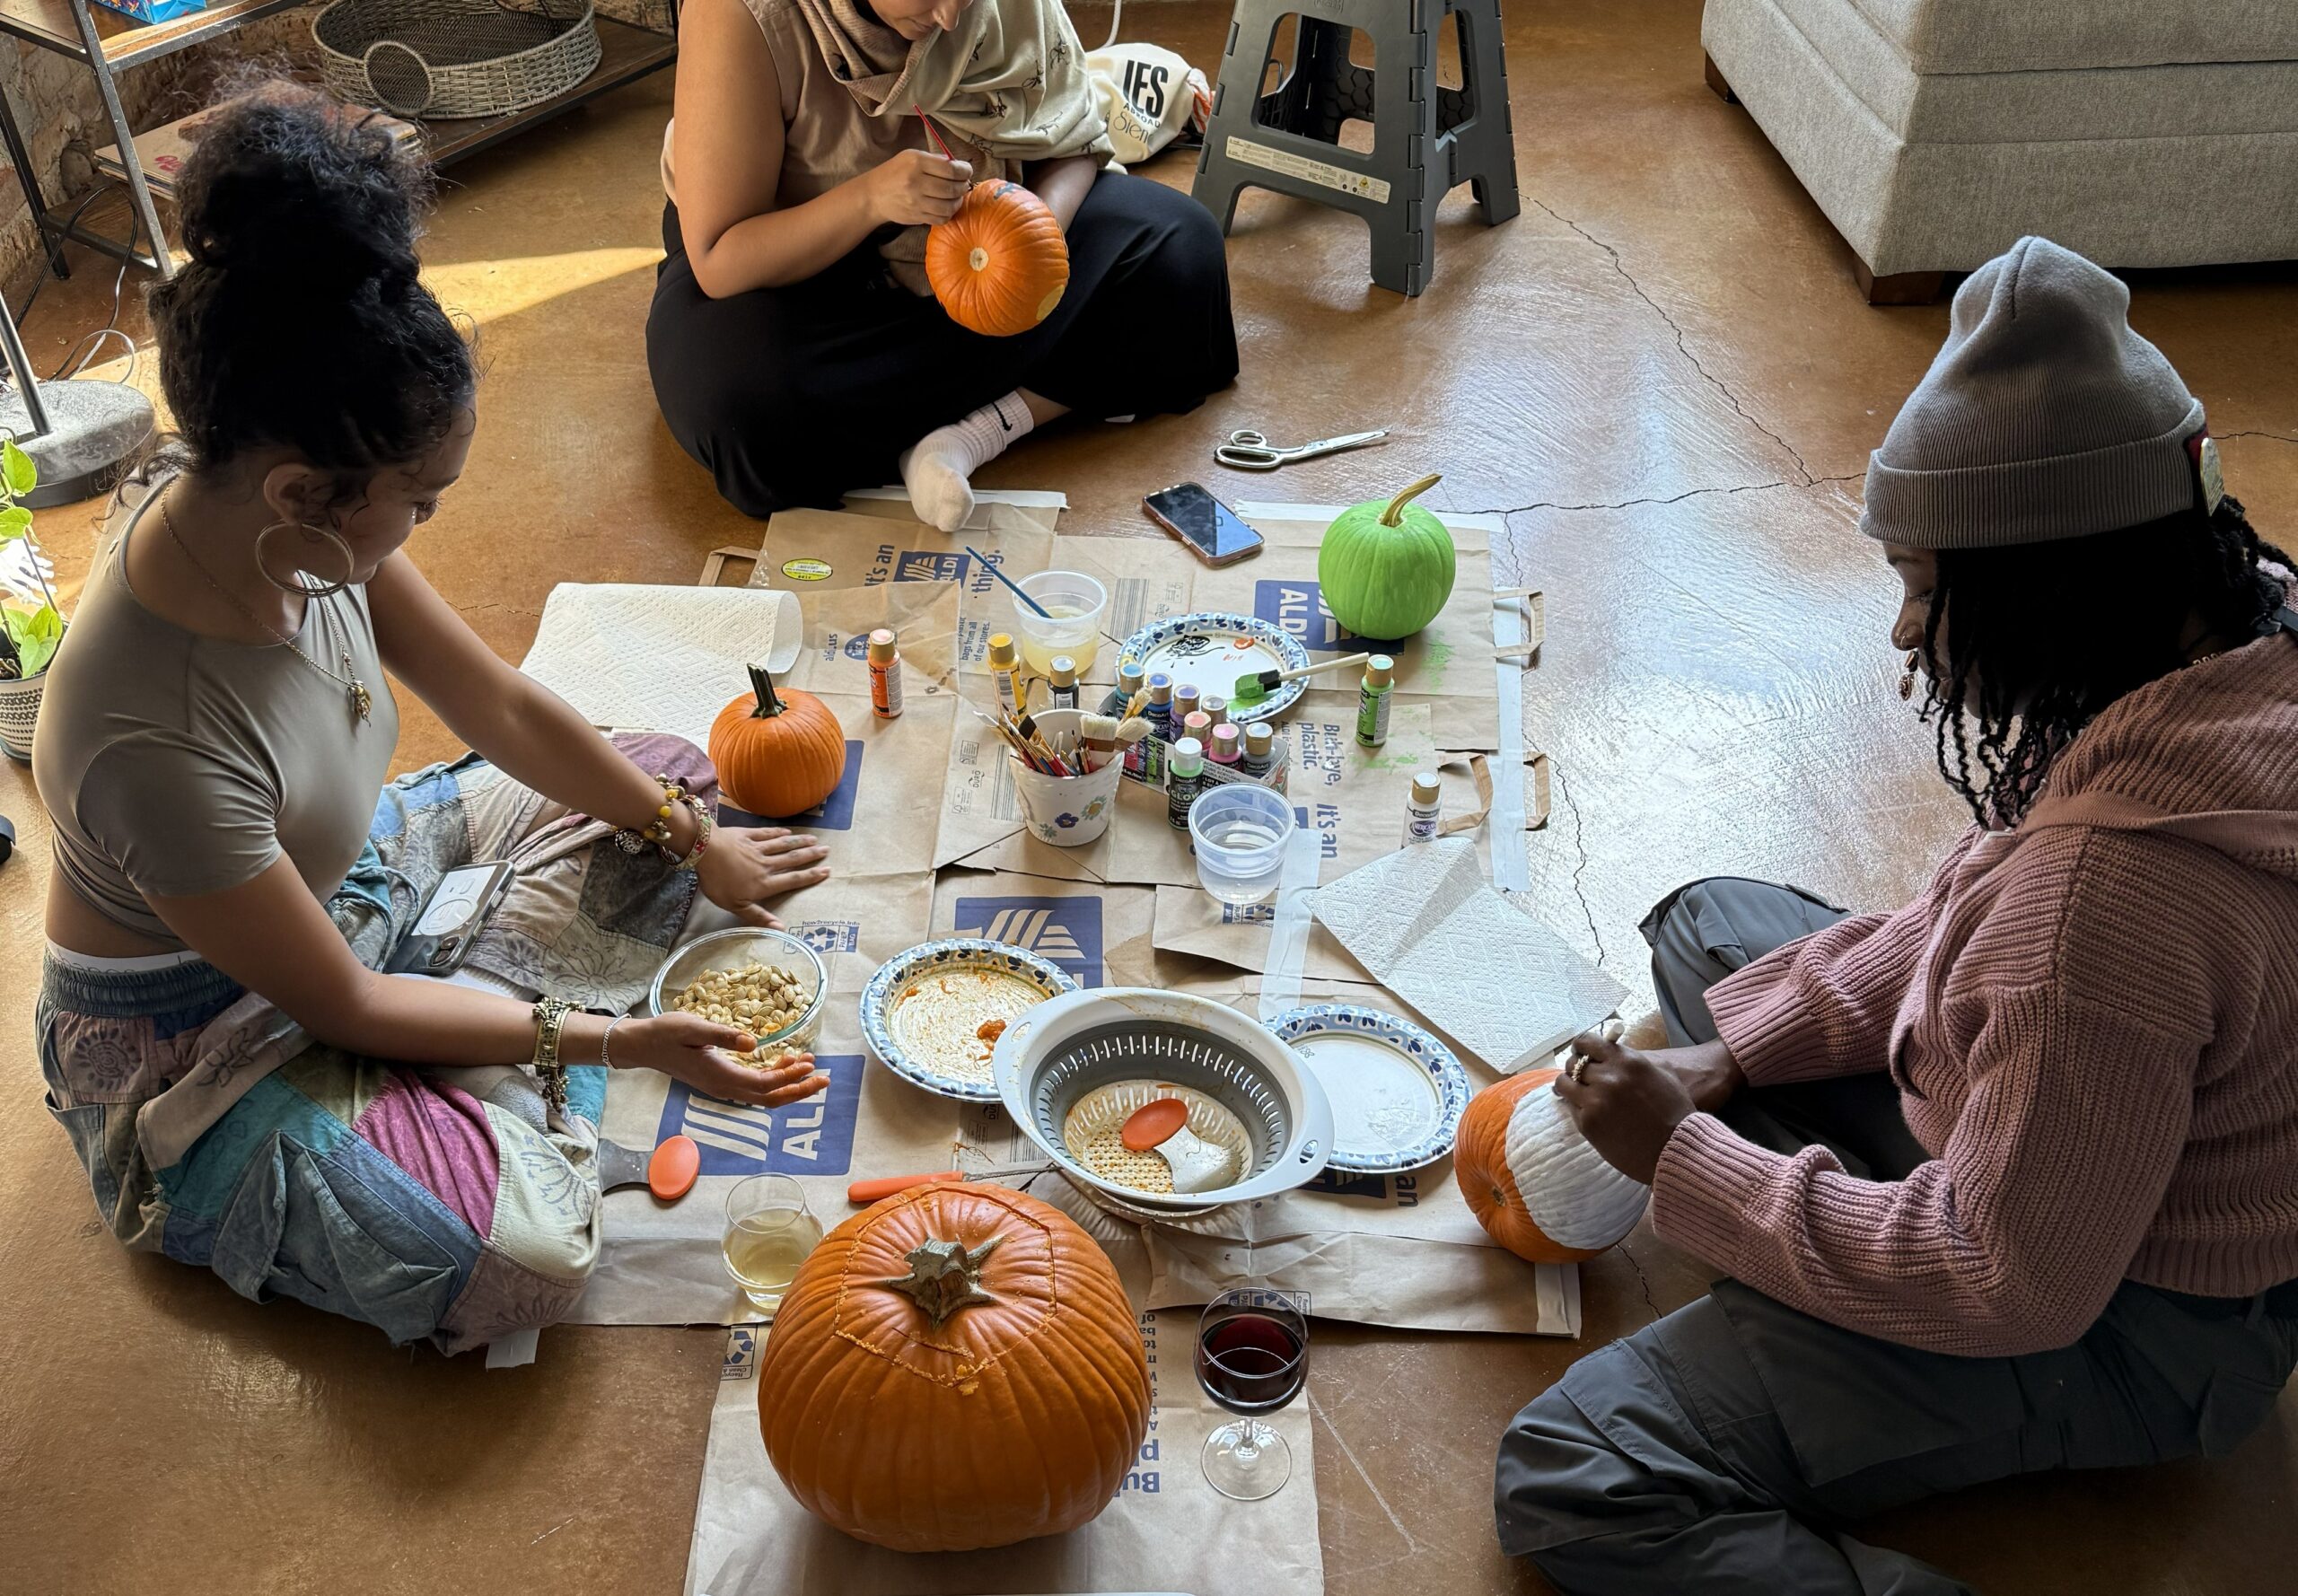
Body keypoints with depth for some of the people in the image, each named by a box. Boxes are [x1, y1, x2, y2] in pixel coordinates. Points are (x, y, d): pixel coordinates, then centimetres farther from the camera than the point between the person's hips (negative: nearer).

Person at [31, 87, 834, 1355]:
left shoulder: (274, 516, -18)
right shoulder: (156, 742, -40)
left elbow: (505, 710, -3)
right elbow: (342, 1006, -25)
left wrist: (696, 843, 5)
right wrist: (621, 1040, -21)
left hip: (345, 874, 8)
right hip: (200, 1040, -7)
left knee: (665, 772, 5)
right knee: (522, 1263, -28)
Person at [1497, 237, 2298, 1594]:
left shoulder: (2110, 883, -39)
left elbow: (2014, 1288, -26)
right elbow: (1972, 923, 4)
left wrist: (1688, 1156, -17)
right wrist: (1734, 1048, -3)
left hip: (2125, 1325, -9)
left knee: (1572, 1483, -16)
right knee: (1708, 924, 18)